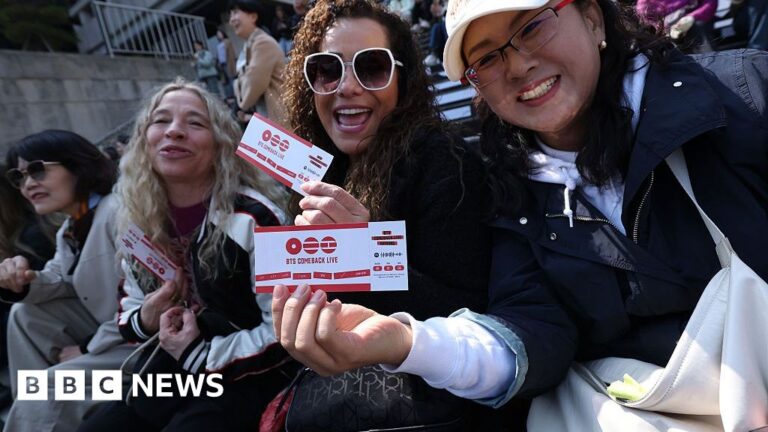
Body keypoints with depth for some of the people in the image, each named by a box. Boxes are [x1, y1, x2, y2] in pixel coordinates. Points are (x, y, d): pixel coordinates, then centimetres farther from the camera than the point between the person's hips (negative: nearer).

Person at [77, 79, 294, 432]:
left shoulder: (253, 218, -18)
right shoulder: (138, 222, 3)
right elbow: (129, 313, 15)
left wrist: (200, 355, -16)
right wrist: (146, 319, -8)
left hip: (240, 382, -6)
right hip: (164, 381, 6)